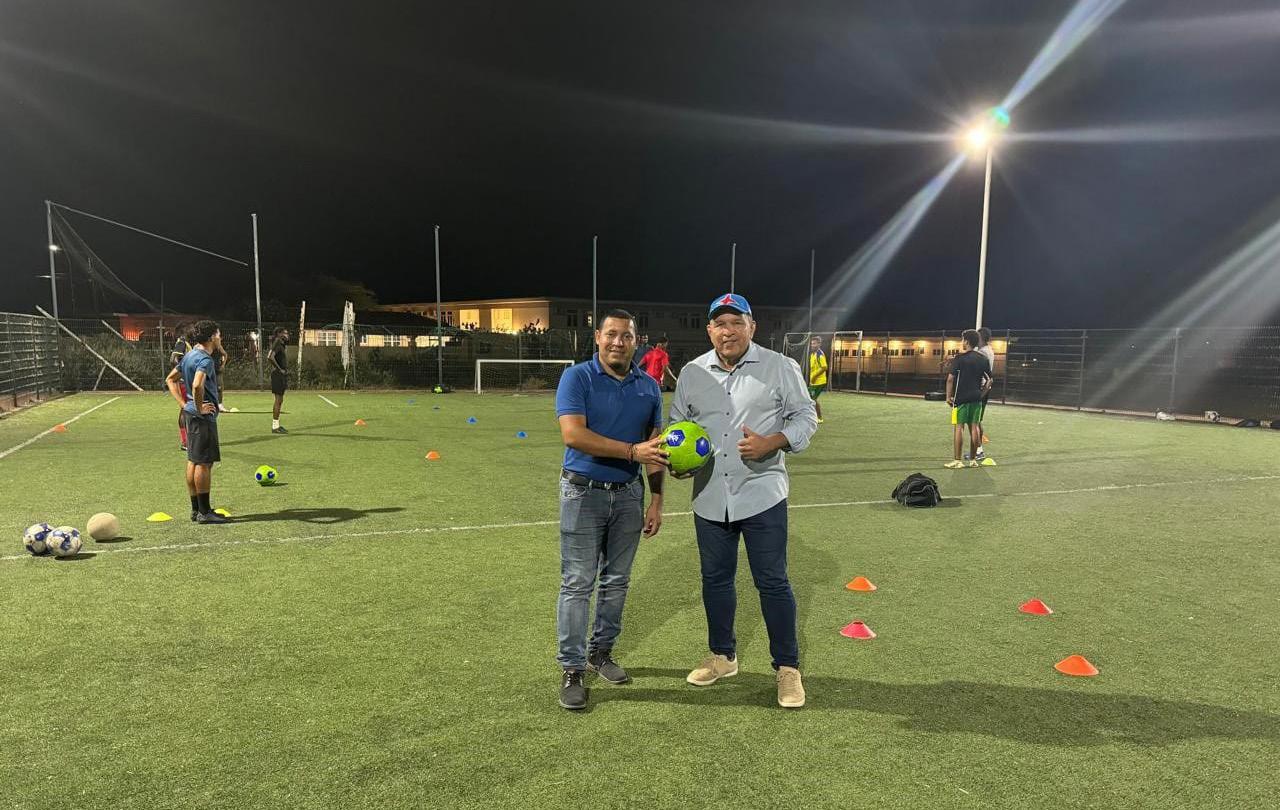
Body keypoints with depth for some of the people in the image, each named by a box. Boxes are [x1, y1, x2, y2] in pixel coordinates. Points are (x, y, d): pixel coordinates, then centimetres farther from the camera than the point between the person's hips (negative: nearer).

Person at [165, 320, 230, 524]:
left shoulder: (189, 356, 13)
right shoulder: (205, 359, -17)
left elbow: (170, 379, 21)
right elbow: (197, 385, -33)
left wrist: (184, 403, 13)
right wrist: (200, 407, -20)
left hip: (191, 414, 10)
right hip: (204, 416, -10)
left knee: (193, 461, 12)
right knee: (204, 463, -5)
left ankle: (195, 509, 20)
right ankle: (204, 512, 0)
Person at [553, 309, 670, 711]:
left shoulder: (649, 387, 5)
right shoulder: (577, 378, -9)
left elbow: (656, 448, 10)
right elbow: (572, 434, -22)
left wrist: (656, 500, 6)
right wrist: (632, 451, -29)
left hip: (628, 494, 5)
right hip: (584, 492, -4)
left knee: (616, 580, 13)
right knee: (577, 583, -1)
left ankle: (601, 651, 30)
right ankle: (571, 669, 9)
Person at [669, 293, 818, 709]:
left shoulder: (781, 367, -4)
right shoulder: (692, 373, 6)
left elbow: (805, 416, -1)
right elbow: (676, 423, 16)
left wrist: (772, 443, -19)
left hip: (762, 495, -4)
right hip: (709, 498, 4)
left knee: (773, 582, 2)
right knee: (715, 580, 15)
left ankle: (787, 667, 18)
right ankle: (722, 656, 34)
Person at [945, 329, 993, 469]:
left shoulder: (959, 358, -10)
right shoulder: (983, 359, 7)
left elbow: (950, 378, -13)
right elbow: (989, 380, 11)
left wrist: (949, 396, -5)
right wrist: (982, 393, 19)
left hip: (961, 398, -5)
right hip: (976, 399, 5)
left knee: (959, 427, -3)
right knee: (974, 427, 10)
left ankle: (957, 461, -3)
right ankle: (973, 460, 16)